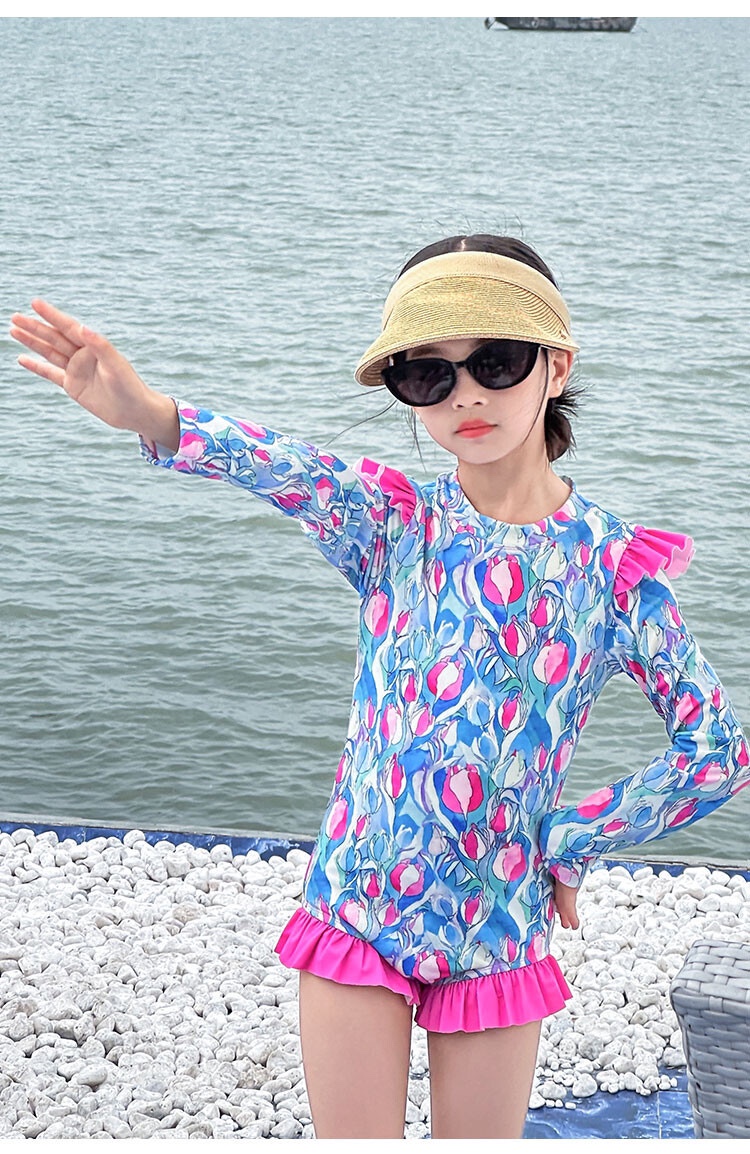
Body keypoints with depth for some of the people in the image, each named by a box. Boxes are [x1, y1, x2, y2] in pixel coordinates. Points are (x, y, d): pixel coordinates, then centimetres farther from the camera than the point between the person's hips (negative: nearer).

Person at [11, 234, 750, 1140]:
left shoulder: (613, 563, -6)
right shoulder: (392, 523, -6)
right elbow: (284, 469, -29)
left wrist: (570, 843, -1)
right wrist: (150, 414, -50)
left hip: (498, 929, 0)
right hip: (355, 907, 0)